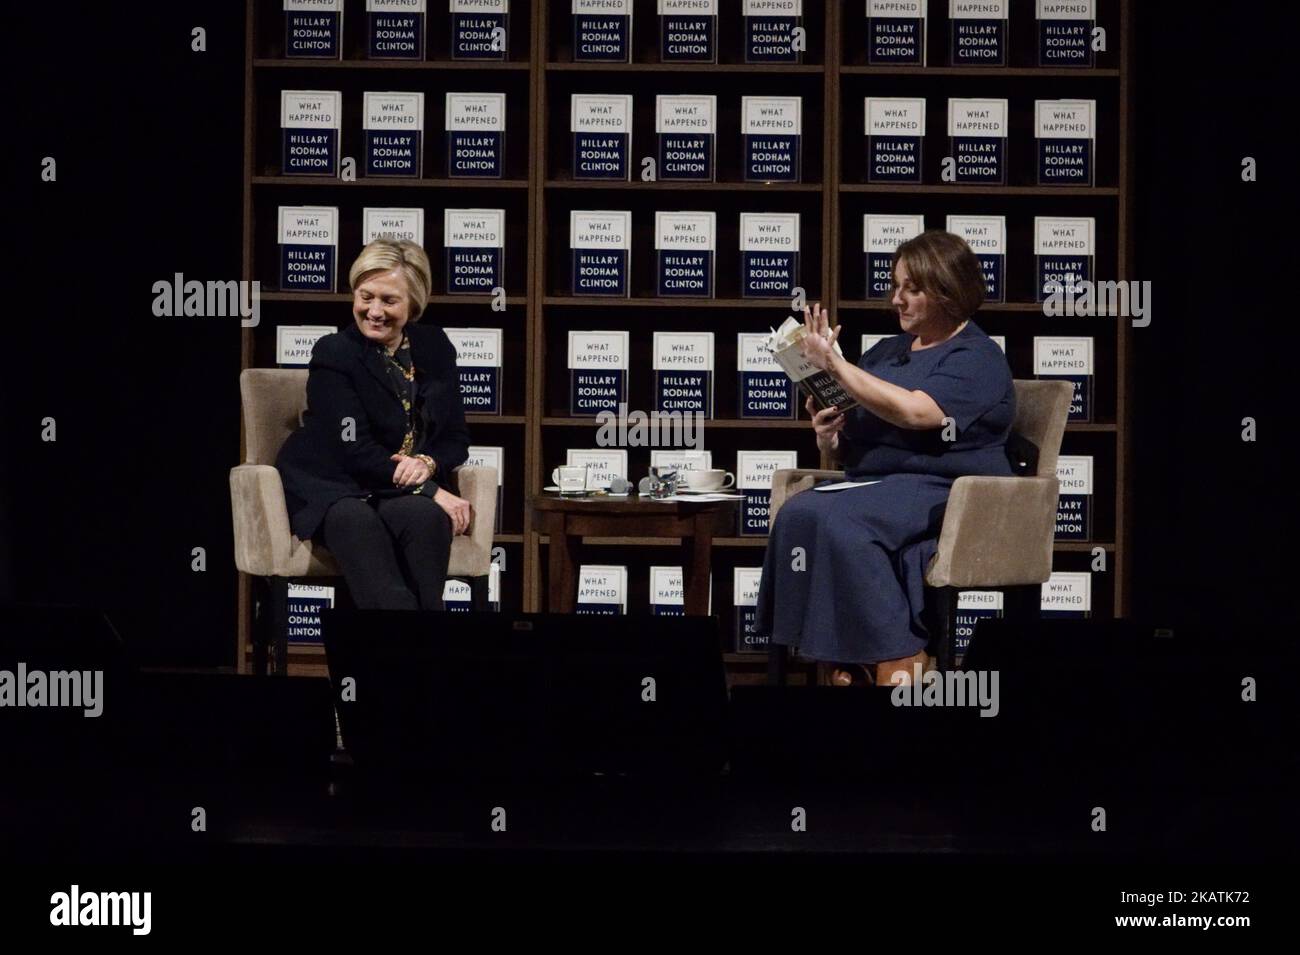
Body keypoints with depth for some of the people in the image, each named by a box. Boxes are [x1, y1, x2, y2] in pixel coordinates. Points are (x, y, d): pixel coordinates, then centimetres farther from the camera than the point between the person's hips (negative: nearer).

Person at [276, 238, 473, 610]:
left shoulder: (434, 347, 9)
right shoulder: (334, 354, -6)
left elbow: (456, 438, 11)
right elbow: (353, 451, -14)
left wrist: (428, 464, -14)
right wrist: (431, 491, -22)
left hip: (409, 492, 4)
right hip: (331, 488, -4)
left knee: (425, 517, -33)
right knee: (356, 523, -38)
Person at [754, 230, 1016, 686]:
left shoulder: (978, 358, 0)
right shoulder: (887, 350, 23)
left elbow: (915, 412, -19)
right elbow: (843, 446, 25)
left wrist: (834, 365, -16)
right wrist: (828, 437, 0)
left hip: (945, 492, -7)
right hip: (872, 485, 7)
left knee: (840, 522, -33)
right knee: (798, 514, -25)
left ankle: (899, 668, -31)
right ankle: (842, 665, -30)